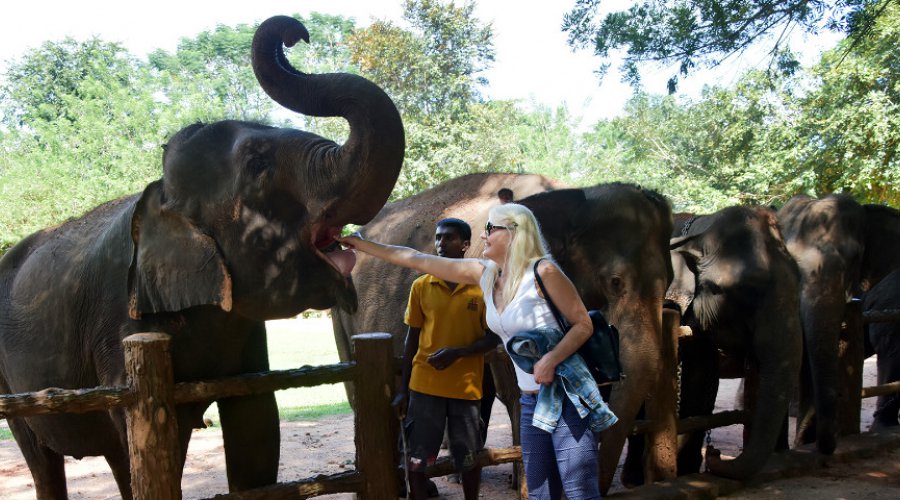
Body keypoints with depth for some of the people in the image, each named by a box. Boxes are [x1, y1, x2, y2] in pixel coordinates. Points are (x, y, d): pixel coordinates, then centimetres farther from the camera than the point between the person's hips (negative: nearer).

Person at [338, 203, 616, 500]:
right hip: (531, 400, 7)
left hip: (567, 395, -7)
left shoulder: (543, 271, -13)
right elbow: (415, 259, 10)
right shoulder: (483, 273, 5)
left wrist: (551, 359, -24)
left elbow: (583, 324, -9)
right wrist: (360, 244, 13)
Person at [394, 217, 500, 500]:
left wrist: (457, 353, -18)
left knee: (469, 458, 11)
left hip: (466, 386, -1)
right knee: (416, 459, 3)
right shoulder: (421, 286, 2)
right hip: (424, 385, 1)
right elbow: (412, 337, 7)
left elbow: (493, 338, -1)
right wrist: (403, 388, 6)